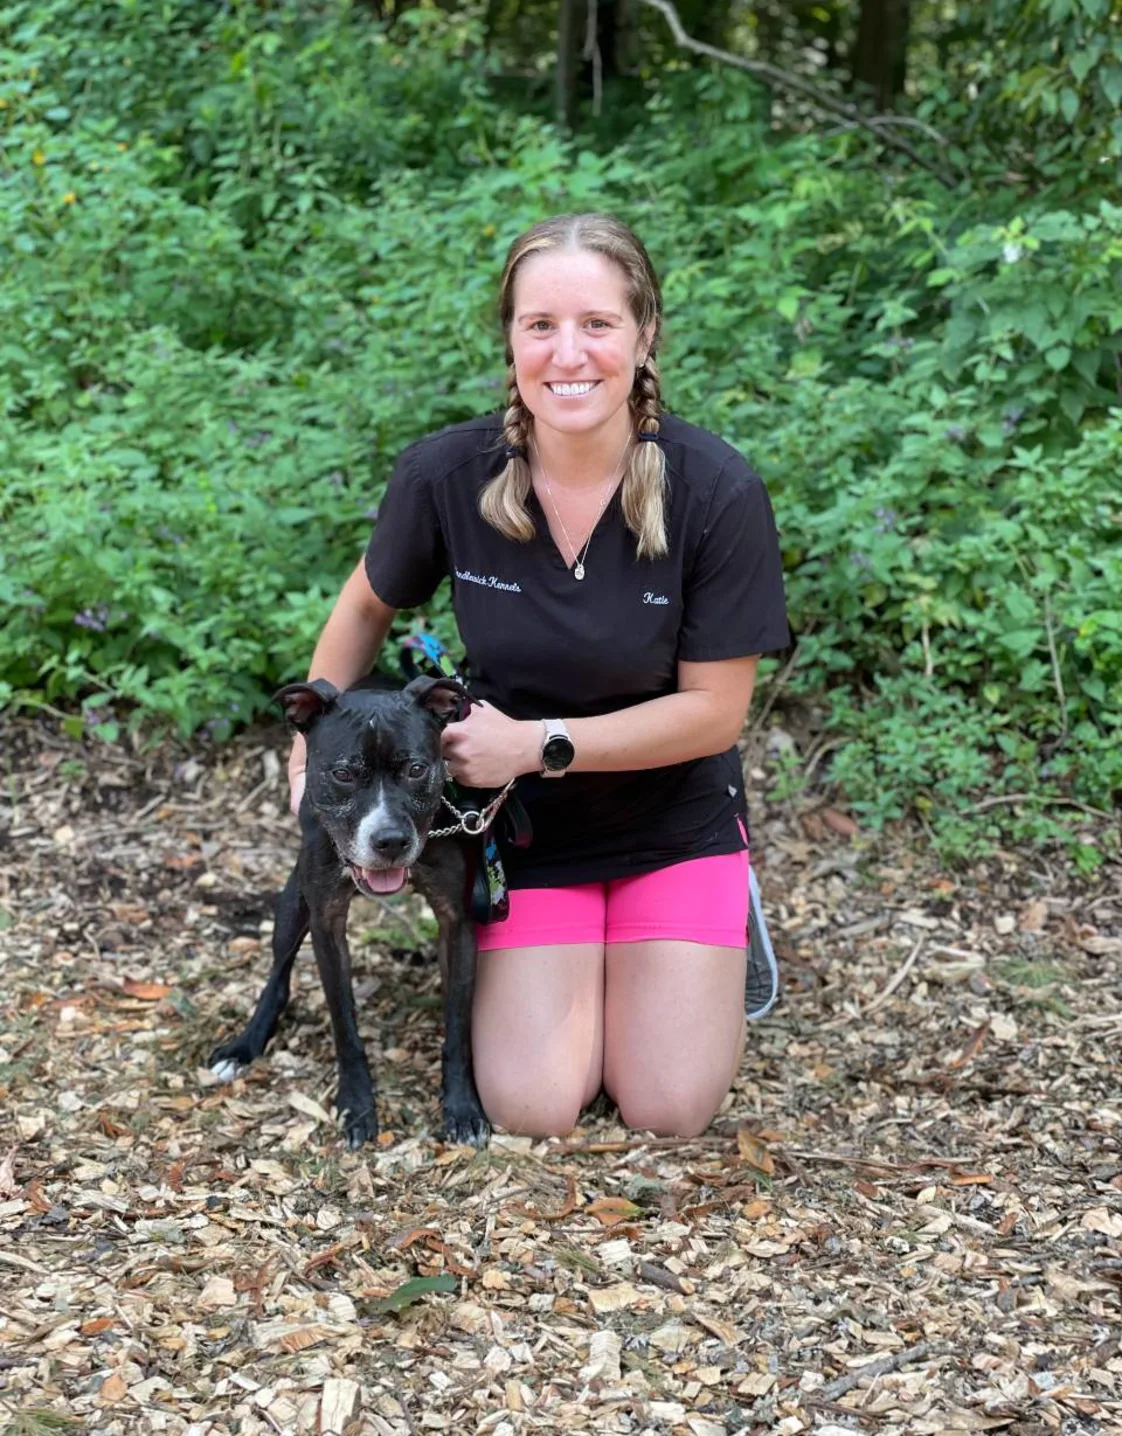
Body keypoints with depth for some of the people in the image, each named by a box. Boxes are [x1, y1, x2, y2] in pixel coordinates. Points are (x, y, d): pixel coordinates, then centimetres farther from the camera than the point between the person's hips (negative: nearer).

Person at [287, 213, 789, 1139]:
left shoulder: (718, 493, -23)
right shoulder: (447, 474, -19)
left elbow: (716, 709, -16)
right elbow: (368, 608, 3)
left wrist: (536, 743, -22)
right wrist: (313, 758, 0)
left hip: (675, 820, -1)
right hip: (524, 822, 1)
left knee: (671, 1112, -8)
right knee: (534, 1112, -10)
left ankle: (714, 947, 23)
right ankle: (516, 969, 22)